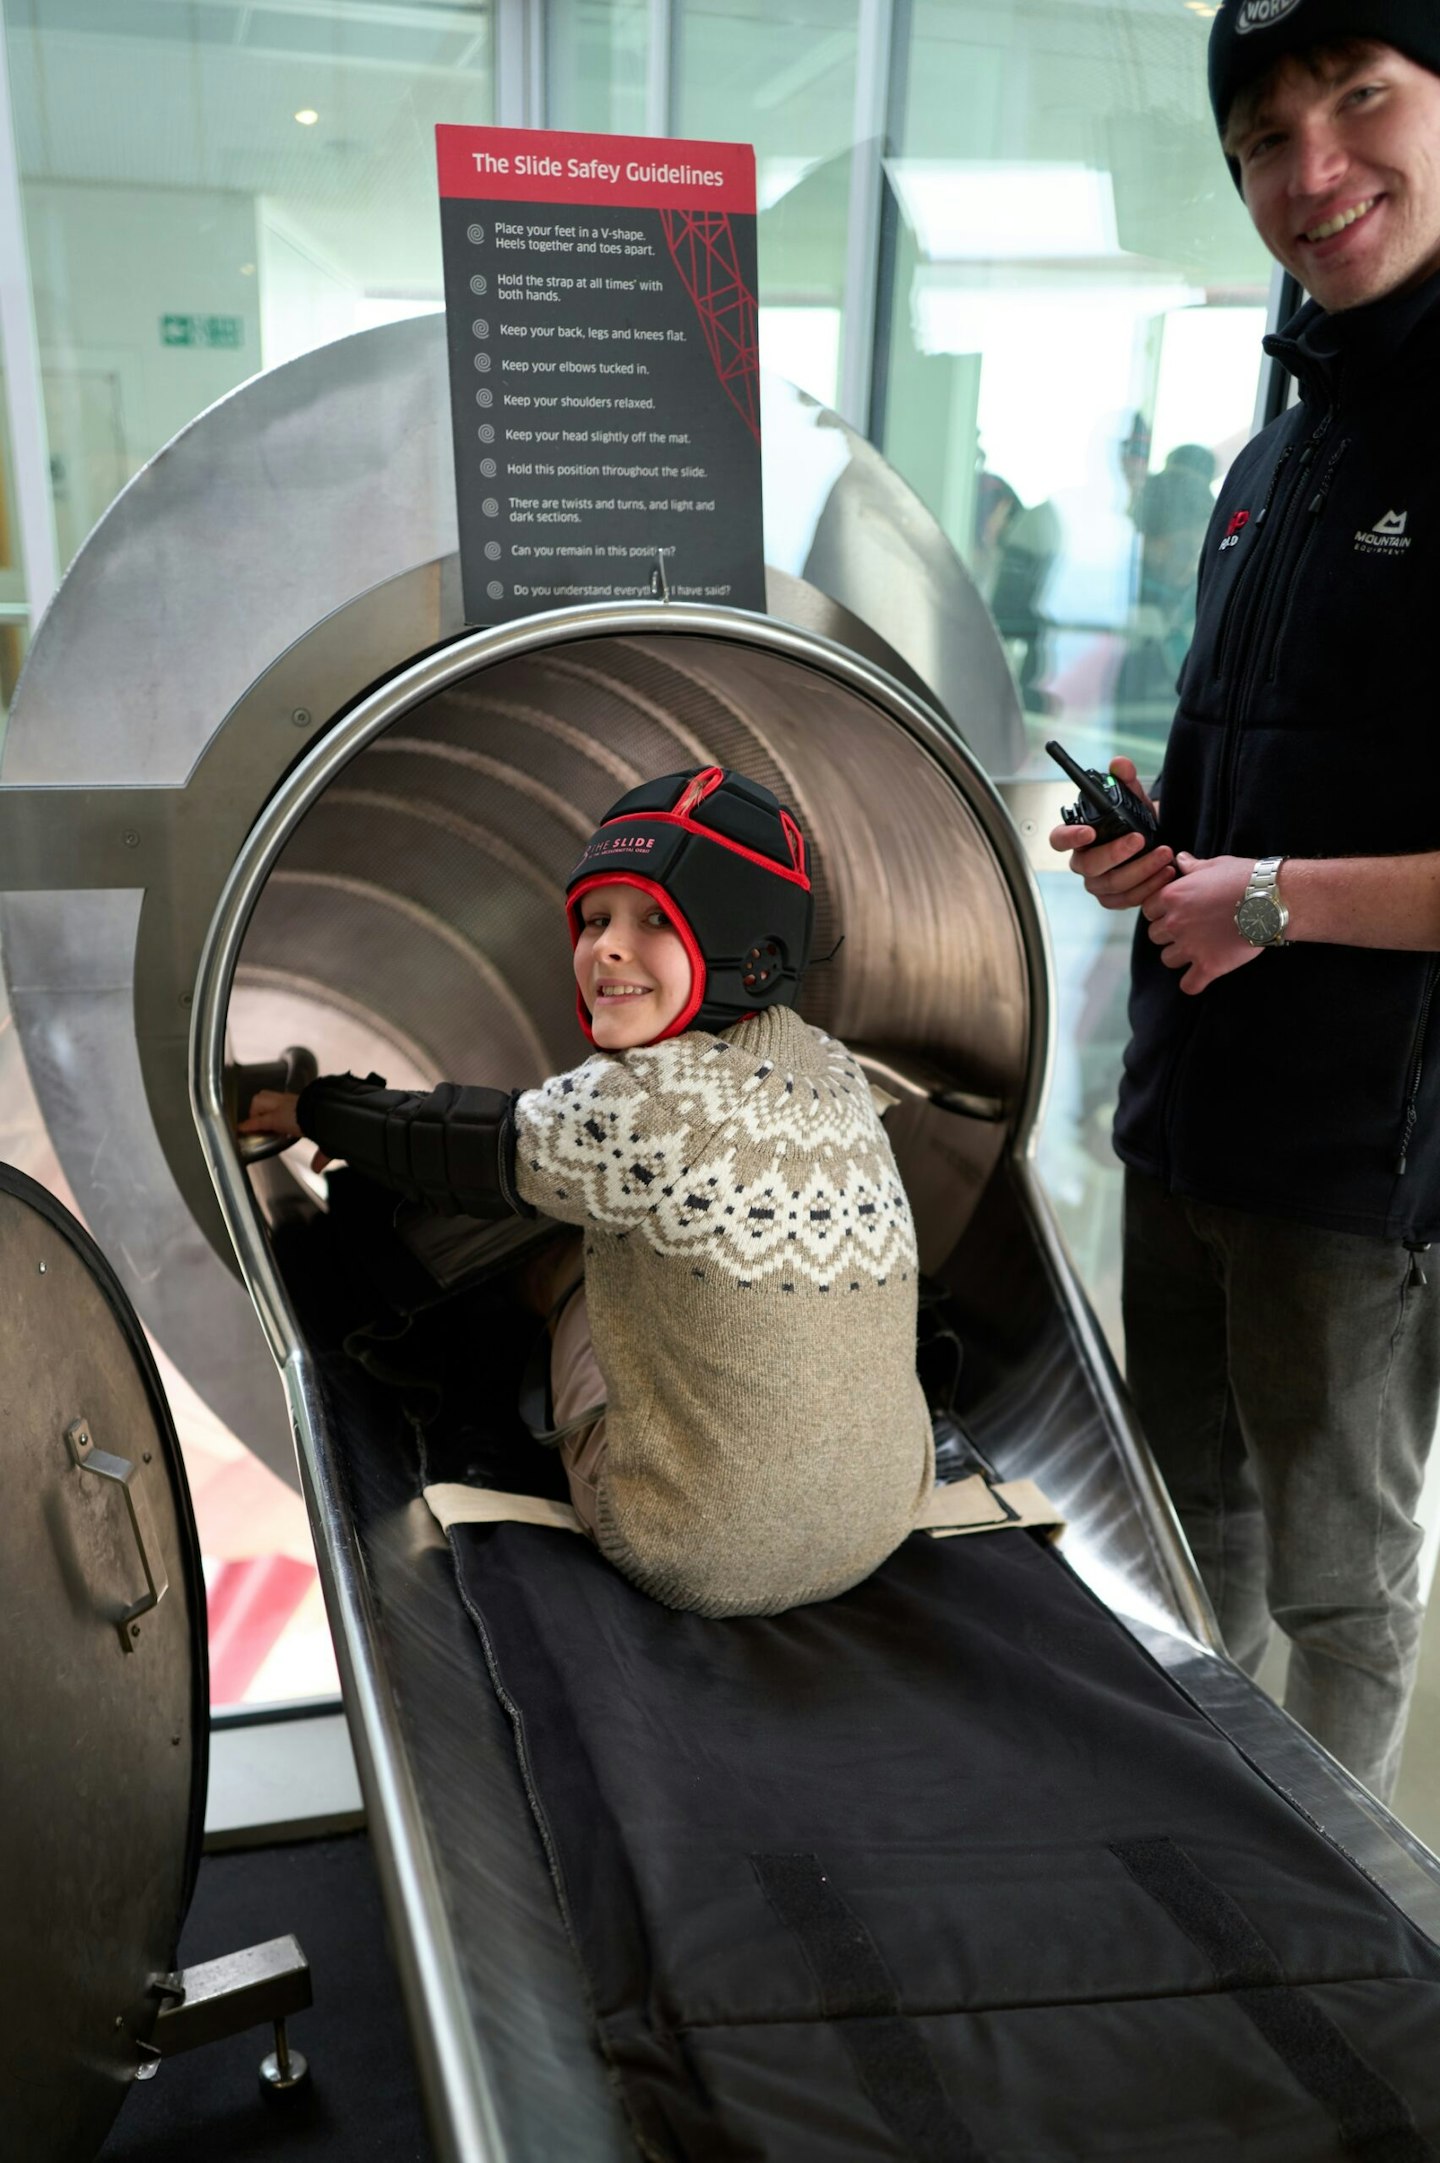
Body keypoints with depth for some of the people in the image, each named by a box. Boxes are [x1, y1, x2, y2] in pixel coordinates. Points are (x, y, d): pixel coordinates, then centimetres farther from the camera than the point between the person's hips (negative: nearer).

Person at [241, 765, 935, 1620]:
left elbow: (474, 1148, -5)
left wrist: (316, 1109, 12)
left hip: (699, 1564, -5)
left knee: (584, 1309, 19)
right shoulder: (836, 1073, -2)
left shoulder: (639, 1105, -23)